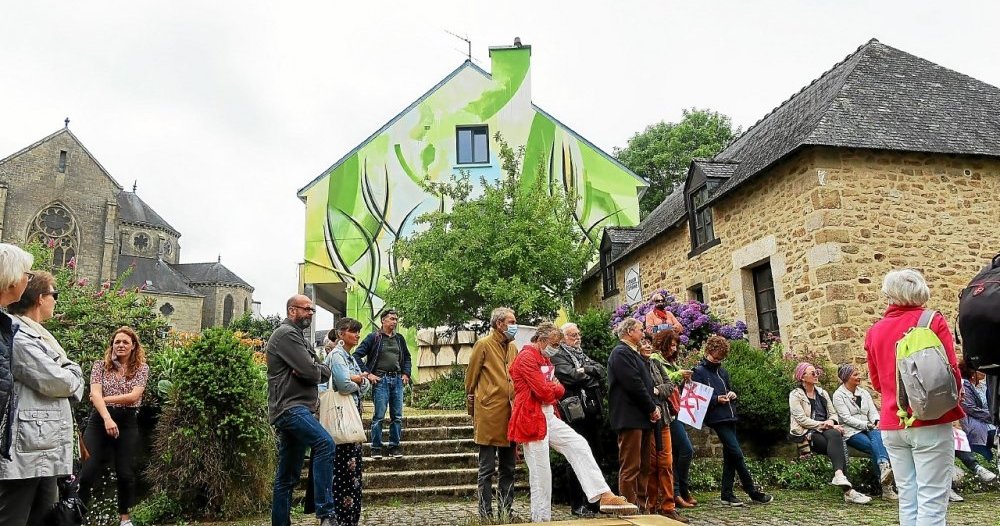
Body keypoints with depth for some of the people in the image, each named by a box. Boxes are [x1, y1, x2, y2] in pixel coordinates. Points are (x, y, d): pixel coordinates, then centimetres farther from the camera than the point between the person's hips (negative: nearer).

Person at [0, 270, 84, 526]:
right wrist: (73, 373, 2)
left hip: (44, 449, 10)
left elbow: (70, 385, 20)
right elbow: (56, 382, -18)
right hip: (25, 450, -10)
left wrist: (67, 377, -1)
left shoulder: (35, 335, 18)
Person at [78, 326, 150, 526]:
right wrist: (107, 418, -25)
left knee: (125, 473, 3)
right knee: (87, 472, -6)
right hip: (99, 421, 0)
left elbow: (133, 396, -10)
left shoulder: (141, 368, 3)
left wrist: (105, 399, -10)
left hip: (127, 423, 0)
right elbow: (95, 394, -11)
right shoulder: (100, 365, 3)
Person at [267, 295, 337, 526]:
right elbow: (310, 371, -17)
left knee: (288, 477, 11)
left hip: (298, 409, 11)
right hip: (290, 407, -11)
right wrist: (317, 370, 4)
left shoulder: (298, 336, 25)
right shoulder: (286, 334, -6)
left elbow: (325, 372, 16)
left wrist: (312, 370, -3)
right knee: (325, 444, -28)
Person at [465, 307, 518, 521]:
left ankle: (506, 511, 21)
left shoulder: (512, 347, 12)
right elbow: (470, 380, -2)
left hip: (510, 415, 6)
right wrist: (473, 412, 2)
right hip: (489, 415, -6)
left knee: (508, 469, 12)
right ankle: (485, 514, 10)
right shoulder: (483, 345, -5)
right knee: (487, 469, 1)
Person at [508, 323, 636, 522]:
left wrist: (554, 389, -7)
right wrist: (556, 389, 1)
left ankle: (604, 495, -1)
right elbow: (543, 391, -21)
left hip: (549, 415, 9)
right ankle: (541, 519, 8)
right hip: (532, 418, -9)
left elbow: (556, 388, 17)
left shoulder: (544, 359, 18)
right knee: (541, 472, -3)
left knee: (579, 446, -1)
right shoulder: (527, 358, -16)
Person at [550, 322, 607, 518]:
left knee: (596, 456, 11)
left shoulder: (583, 355, 22)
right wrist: (591, 372, -2)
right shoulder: (558, 356, -1)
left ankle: (594, 501, 21)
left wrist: (585, 370, -7)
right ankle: (577, 504, 5)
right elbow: (570, 376, -17)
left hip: (592, 411, 7)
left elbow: (602, 372, 8)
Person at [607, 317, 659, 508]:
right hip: (630, 417, -10)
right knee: (630, 467, -5)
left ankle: (640, 505, 20)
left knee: (644, 466, 13)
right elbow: (634, 384, -17)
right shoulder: (621, 353, -10)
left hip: (642, 417, 10)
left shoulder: (633, 353, 22)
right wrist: (652, 408, -9)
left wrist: (653, 407, 7)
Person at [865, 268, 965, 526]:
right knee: (932, 502, -2)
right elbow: (951, 372, -5)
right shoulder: (933, 321, -4)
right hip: (931, 421, -4)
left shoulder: (874, 331, 8)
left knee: (907, 500, 9)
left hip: (891, 425, 4)